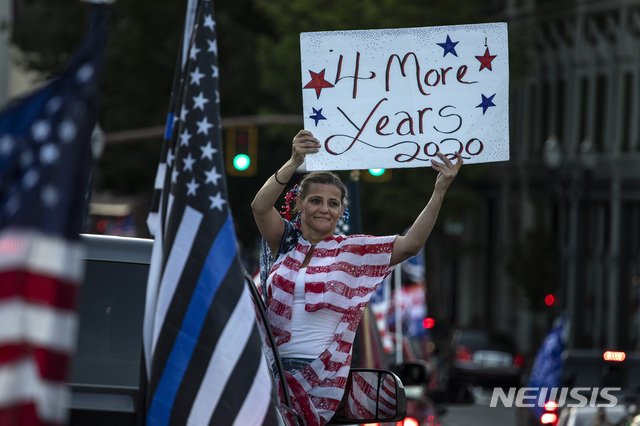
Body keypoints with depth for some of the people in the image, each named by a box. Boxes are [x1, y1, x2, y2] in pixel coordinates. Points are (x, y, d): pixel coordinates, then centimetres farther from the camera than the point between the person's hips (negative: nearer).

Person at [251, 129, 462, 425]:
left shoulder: (353, 251, 7)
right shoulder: (285, 240, 10)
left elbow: (410, 244, -5)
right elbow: (260, 206, -10)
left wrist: (439, 191, -15)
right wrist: (294, 162, -26)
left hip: (319, 374, -1)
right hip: (272, 365, 1)